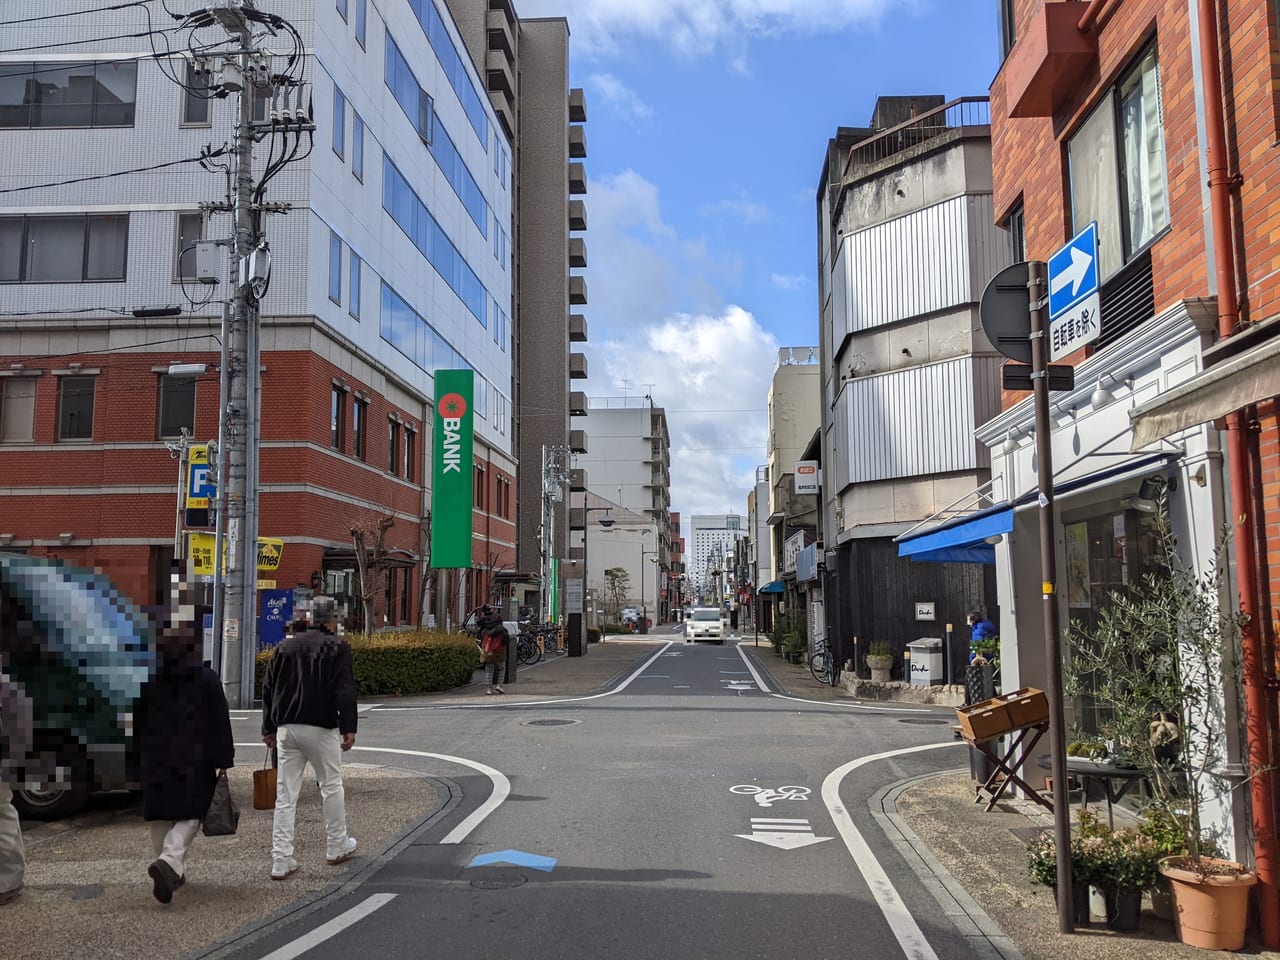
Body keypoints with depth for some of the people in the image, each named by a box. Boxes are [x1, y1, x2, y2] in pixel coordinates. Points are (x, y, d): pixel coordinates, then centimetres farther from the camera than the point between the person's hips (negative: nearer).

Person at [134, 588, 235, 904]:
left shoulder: (149, 679, 1)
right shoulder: (207, 679, -6)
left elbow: (138, 722, 6)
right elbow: (220, 724, -6)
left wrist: (139, 759, 14)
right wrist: (223, 761, -1)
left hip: (156, 760, 3)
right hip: (193, 761, -3)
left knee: (160, 815, 15)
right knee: (189, 813, 5)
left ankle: (173, 872, 21)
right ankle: (169, 861, -18)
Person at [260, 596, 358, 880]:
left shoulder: (285, 646, 12)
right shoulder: (337, 647, -4)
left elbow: (268, 689, 13)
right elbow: (345, 691, -12)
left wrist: (269, 728, 18)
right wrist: (349, 727, -9)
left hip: (287, 728, 4)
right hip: (321, 729, -4)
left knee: (285, 794, 5)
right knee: (331, 786, 12)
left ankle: (281, 860, 4)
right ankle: (338, 846, 24)